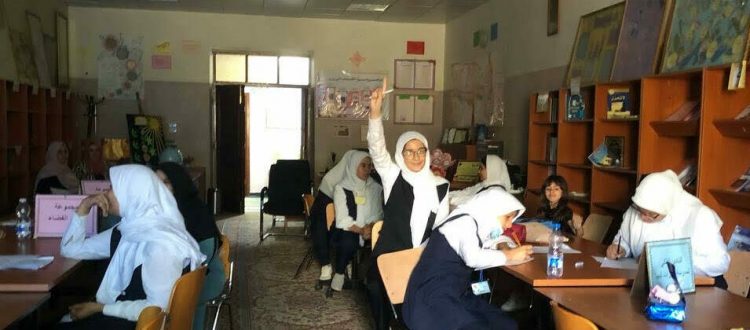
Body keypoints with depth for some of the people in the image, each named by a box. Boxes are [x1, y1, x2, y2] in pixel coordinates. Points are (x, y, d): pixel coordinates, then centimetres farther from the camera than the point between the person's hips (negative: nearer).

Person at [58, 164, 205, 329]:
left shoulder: (160, 243, -22)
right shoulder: (125, 232, 5)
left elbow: (158, 309, -25)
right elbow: (70, 249, 17)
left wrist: (99, 308, -16)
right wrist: (84, 207, 3)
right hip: (116, 315, 8)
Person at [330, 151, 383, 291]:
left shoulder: (376, 188, 9)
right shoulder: (342, 188, -2)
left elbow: (378, 214, 5)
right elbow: (343, 220, -9)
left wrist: (371, 226, -16)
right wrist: (360, 230, -23)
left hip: (369, 230, 3)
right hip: (347, 231, -3)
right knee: (349, 242, -37)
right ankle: (339, 273, -12)